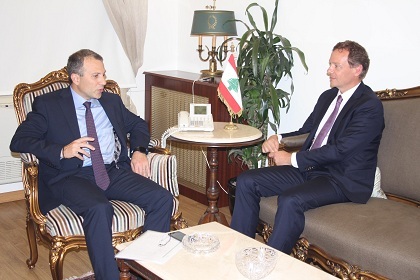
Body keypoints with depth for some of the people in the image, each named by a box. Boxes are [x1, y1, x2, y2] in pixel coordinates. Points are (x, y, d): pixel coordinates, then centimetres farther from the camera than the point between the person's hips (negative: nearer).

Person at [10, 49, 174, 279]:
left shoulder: (112, 101, 20)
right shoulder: (48, 104, 5)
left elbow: (137, 124, 31)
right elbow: (19, 141, -3)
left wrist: (138, 151, 8)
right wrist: (62, 151, -19)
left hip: (115, 171, 5)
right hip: (71, 176, -4)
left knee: (163, 199, -19)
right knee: (99, 209, -37)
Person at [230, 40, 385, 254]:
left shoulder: (370, 106, -11)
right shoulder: (328, 96, 16)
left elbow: (340, 149, -19)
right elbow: (306, 132, 21)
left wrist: (292, 159, -15)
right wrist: (278, 138, -1)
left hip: (344, 180, -8)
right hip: (309, 168, 8)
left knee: (290, 200, -36)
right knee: (246, 182, -6)